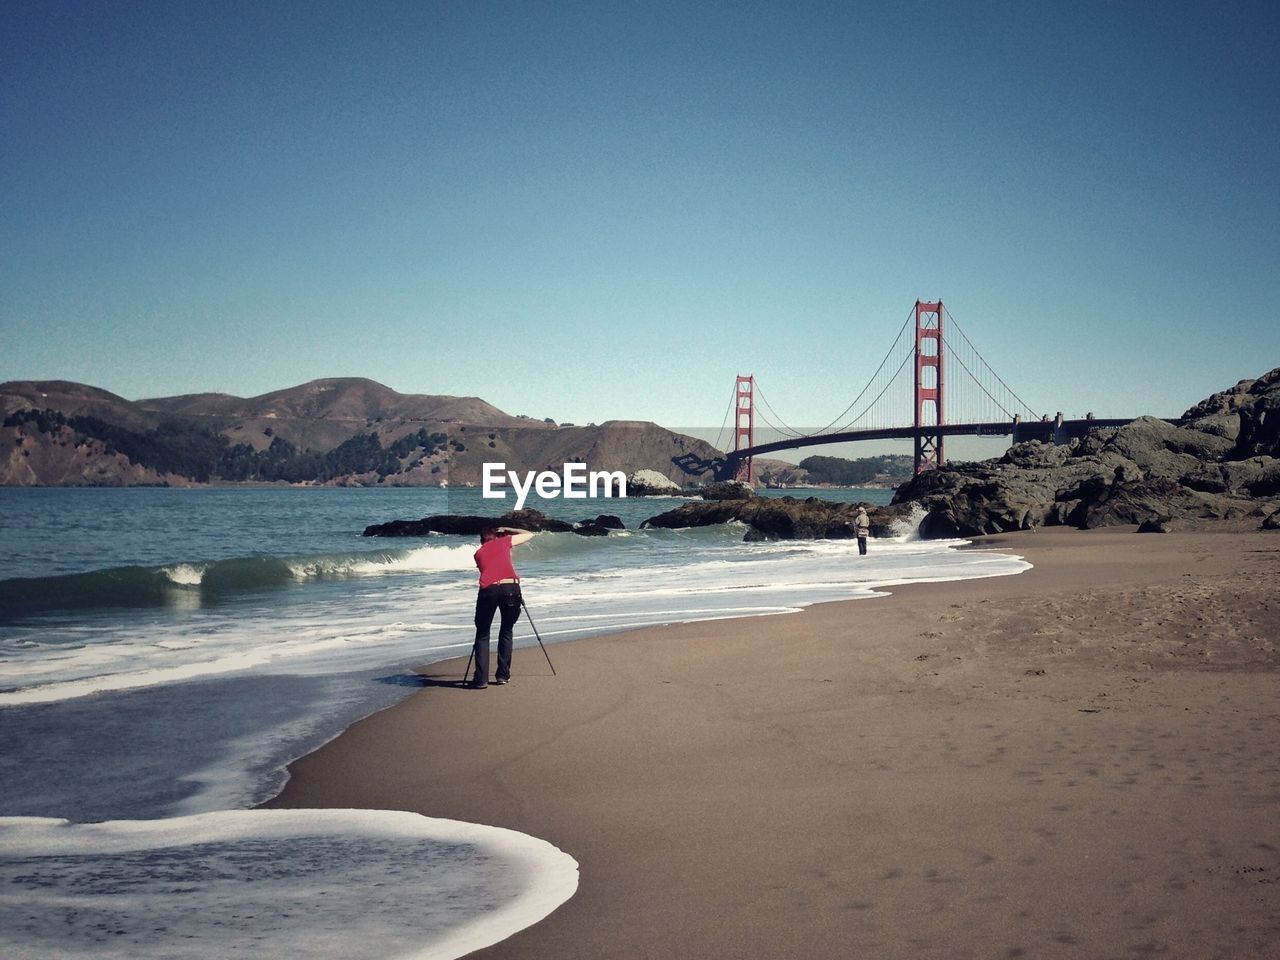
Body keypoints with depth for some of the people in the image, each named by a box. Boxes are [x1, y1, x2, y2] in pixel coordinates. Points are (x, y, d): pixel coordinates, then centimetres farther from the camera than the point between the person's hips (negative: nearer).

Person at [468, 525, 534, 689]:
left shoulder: (478, 553, 25)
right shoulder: (504, 542, 21)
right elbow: (529, 535, 32)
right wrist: (507, 530, 41)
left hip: (488, 590, 0)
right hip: (510, 587, 0)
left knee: (482, 634, 10)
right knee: (506, 631, 18)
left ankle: (481, 679, 1)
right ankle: (503, 675, 16)